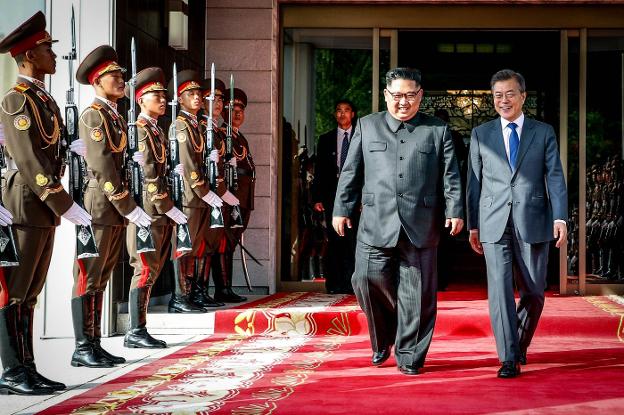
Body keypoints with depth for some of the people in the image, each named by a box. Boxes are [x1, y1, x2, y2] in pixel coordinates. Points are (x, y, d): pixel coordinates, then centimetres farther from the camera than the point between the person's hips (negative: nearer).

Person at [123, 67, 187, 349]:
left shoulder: (157, 130, 19)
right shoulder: (139, 129, -10)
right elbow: (147, 174, -17)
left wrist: (169, 209, 13)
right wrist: (168, 207, -17)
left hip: (160, 212, 9)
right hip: (147, 210, -9)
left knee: (153, 270, 10)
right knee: (145, 270, -7)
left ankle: (139, 331, 15)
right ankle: (135, 333, -2)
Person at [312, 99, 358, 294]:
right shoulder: (326, 139, 12)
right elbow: (319, 171, 10)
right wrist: (317, 198, 1)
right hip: (332, 195, 1)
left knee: (353, 240, -5)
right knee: (334, 240, 1)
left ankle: (351, 283, -1)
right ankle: (334, 283, 6)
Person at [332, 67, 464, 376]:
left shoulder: (438, 130, 11)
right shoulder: (367, 126, 13)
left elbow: (451, 175, 6)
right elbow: (350, 172, 12)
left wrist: (455, 211, -3)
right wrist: (342, 209, 8)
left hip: (421, 225, -1)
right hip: (376, 222, 1)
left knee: (417, 292, 1)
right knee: (369, 280, -6)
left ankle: (409, 356, 12)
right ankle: (382, 341, 19)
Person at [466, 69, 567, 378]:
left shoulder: (544, 133, 9)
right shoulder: (481, 134, 11)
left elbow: (555, 178, 2)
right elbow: (474, 182, 11)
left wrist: (560, 217, -10)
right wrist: (473, 225, 7)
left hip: (533, 223, 0)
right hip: (494, 225, 0)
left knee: (533, 292, 5)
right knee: (500, 290, -8)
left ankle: (520, 345, 29)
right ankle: (509, 359, -5)